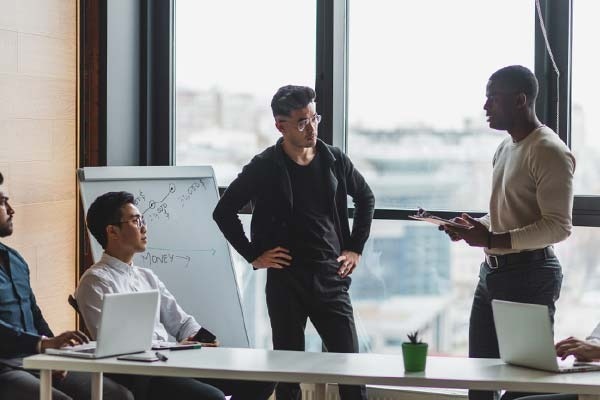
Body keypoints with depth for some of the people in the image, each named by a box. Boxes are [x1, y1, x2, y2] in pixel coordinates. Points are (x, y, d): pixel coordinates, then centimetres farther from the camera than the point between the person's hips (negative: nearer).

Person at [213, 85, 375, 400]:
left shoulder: (334, 160, 5)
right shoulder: (264, 167, -4)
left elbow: (365, 198, 20)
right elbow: (223, 212, 1)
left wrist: (355, 249, 13)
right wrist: (253, 255, -2)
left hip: (332, 277, 2)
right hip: (286, 279, -2)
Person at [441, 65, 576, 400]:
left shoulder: (549, 151, -14)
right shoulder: (505, 149, 15)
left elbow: (559, 227, -20)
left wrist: (491, 240, -24)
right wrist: (475, 227, 6)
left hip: (529, 275, -9)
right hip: (493, 271, 9)